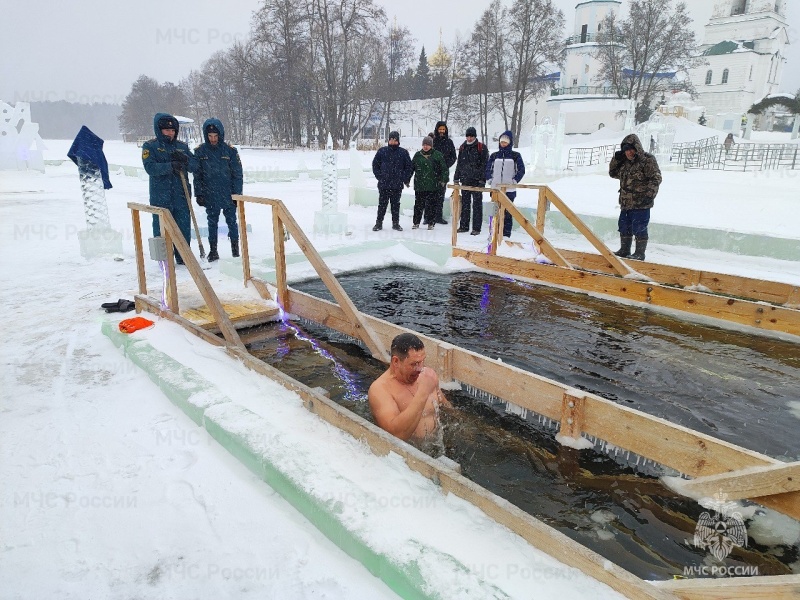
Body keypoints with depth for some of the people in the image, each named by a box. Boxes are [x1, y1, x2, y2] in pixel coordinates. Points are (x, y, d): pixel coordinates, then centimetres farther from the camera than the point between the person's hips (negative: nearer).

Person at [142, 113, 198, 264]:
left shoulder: (182, 146, 13)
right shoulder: (150, 146, 1)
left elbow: (195, 166, 7)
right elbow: (150, 167, -14)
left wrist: (185, 159, -13)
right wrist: (170, 166, -25)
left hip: (181, 195, 3)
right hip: (160, 196, -3)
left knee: (184, 227, 7)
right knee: (161, 228, 2)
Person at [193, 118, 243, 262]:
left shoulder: (230, 150, -4)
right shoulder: (200, 151, 0)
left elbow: (237, 174, -2)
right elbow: (197, 175, 4)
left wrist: (237, 194, -5)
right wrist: (199, 194, 0)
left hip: (229, 195, -1)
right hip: (210, 196, 1)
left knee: (231, 221, 8)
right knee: (212, 223, 9)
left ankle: (235, 247, 21)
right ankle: (213, 250, 18)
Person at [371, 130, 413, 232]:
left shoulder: (403, 152, 3)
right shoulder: (382, 151, 3)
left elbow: (409, 167, 8)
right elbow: (375, 164, 10)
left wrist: (405, 179, 2)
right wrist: (379, 177, 2)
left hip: (397, 185, 0)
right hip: (383, 184, 0)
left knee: (395, 204, 8)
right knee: (382, 204, 3)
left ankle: (396, 223, 17)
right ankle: (379, 223, 11)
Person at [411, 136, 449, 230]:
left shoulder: (437, 155, 1)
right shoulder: (417, 155, 9)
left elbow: (444, 169, 2)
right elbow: (411, 168, 16)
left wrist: (444, 180, -5)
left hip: (433, 186, -2)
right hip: (419, 185, 2)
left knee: (431, 205, 3)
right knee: (418, 204, 5)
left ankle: (430, 223, 14)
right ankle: (416, 222, 16)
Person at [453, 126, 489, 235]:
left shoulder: (482, 148, -3)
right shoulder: (463, 148, 14)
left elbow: (484, 165, -7)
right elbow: (459, 164, 19)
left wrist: (482, 179, -14)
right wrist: (456, 178, 14)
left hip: (477, 181, -5)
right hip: (465, 180, 5)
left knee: (477, 204, -2)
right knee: (464, 204, 8)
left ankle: (476, 228, 0)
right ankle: (464, 226, 15)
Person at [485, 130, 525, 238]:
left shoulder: (515, 156, 4)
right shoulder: (494, 155, 12)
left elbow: (521, 170, 2)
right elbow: (488, 169, 15)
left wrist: (514, 181, -6)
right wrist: (490, 180, 2)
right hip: (495, 188, 3)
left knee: (507, 213, -3)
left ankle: (506, 235, 1)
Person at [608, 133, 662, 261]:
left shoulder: (648, 159, -8)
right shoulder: (624, 162, 14)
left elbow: (656, 178, -12)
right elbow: (613, 173, 25)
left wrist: (650, 195, -21)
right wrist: (616, 159, 9)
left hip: (641, 204, -8)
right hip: (626, 203, 8)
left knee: (639, 228, -4)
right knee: (624, 227, 15)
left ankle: (640, 253, 5)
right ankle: (624, 250, 27)